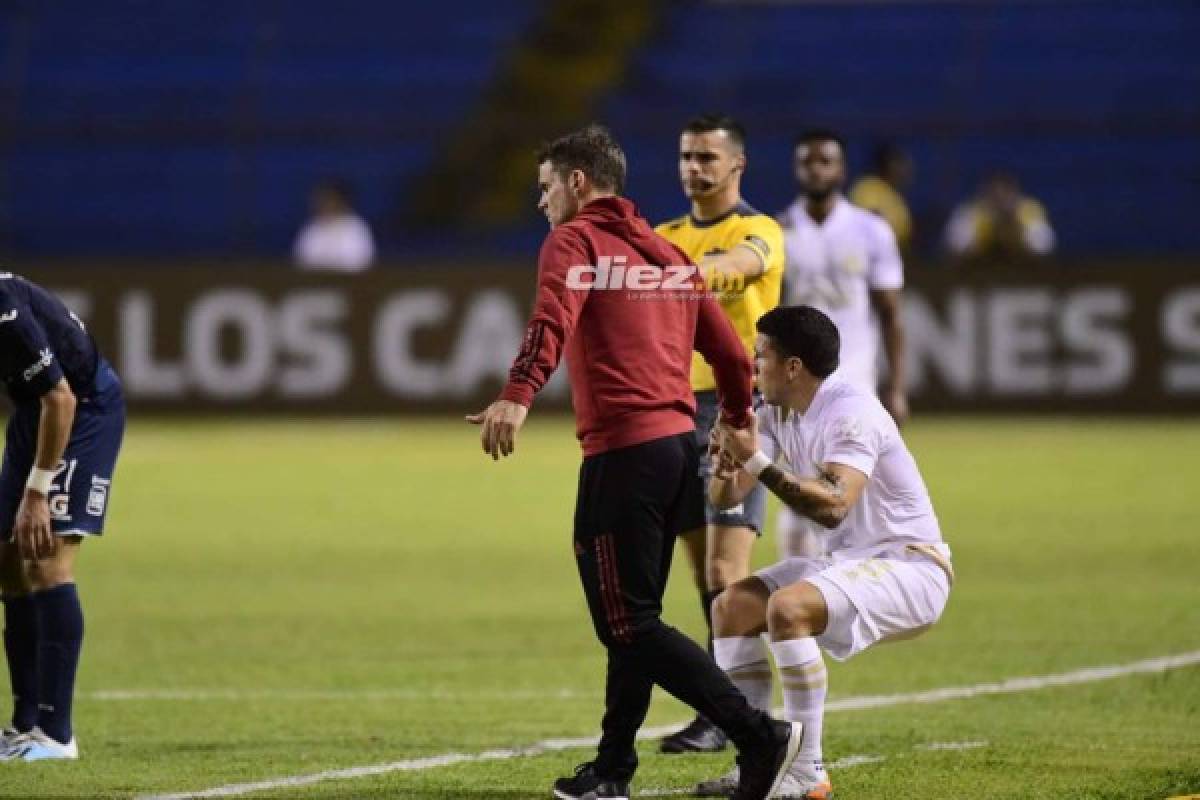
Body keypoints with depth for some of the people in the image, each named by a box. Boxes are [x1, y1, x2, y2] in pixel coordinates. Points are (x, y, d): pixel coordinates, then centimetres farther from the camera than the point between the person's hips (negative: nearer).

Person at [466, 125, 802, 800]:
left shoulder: (574, 242, -2)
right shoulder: (666, 252, 19)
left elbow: (554, 320, -23)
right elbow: (730, 353, 20)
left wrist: (518, 397, -36)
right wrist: (738, 424, 36)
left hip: (622, 454, -8)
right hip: (679, 442, 8)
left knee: (629, 625, -5)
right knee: (631, 618, 18)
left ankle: (759, 736, -15)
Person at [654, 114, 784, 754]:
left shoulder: (758, 233, -7)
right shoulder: (667, 237, 16)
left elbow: (737, 265, -30)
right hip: (680, 408, 7)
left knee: (724, 571, -13)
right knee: (705, 574, 8)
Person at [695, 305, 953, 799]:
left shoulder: (851, 413, -23)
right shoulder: (778, 414, 4)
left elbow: (833, 507, -36)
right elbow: (725, 498, -1)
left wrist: (758, 461, -35)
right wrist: (729, 461, -23)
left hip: (909, 565, -10)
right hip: (846, 561, 10)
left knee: (787, 607, -30)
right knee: (731, 607, 1)